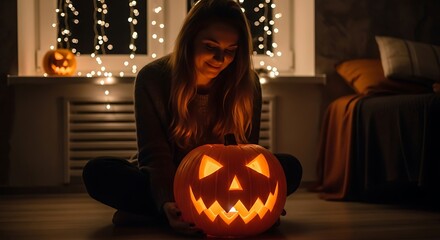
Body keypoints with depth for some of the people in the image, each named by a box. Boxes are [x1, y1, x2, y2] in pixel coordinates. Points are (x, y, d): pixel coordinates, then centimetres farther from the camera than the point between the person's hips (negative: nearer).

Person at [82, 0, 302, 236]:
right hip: (164, 182, -2)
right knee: (98, 172, -28)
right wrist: (168, 204, -40)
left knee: (290, 168, -26)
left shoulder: (247, 83, -10)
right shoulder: (152, 78, -15)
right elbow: (156, 155, -19)